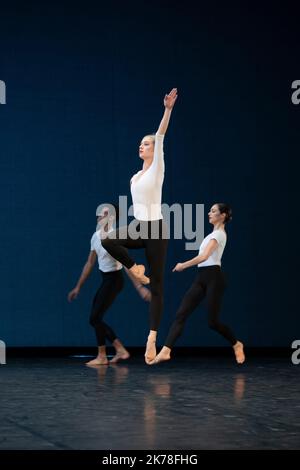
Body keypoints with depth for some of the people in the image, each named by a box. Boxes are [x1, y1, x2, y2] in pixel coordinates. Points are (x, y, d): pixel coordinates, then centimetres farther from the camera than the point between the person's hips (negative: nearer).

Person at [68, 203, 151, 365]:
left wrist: (139, 287, -28)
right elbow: (89, 264, 13)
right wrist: (78, 287, 17)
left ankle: (102, 357, 8)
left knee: (95, 318, -7)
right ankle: (120, 350, 17)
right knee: (96, 319, 8)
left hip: (114, 280, -8)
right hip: (106, 280, 8)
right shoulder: (96, 236, 5)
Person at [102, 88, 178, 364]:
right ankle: (135, 269, 0)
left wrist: (168, 109, -28)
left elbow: (161, 137, -17)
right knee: (108, 241, -25)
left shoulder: (157, 169, -4)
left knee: (156, 286, -4)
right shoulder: (136, 176, 15)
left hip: (155, 229, -6)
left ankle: (152, 338, -3)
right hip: (138, 227, 6)